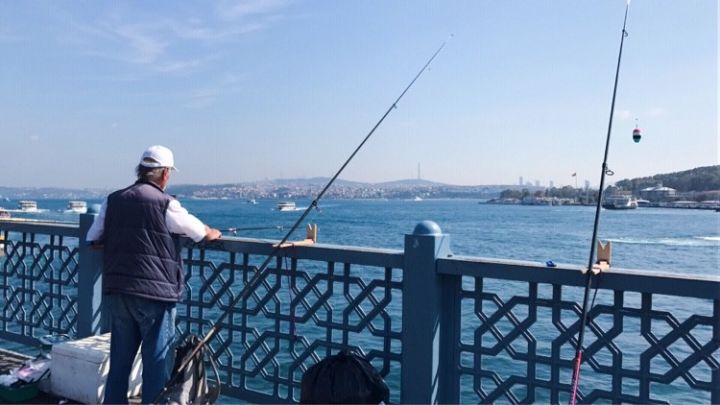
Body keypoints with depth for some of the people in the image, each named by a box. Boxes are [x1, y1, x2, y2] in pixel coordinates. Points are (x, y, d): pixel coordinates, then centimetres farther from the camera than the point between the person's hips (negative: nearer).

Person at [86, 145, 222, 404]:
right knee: (157, 360, 4)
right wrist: (214, 234, 23)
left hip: (116, 290, 6)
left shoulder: (113, 200, 7)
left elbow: (93, 240, 14)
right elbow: (204, 233, 1)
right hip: (153, 293, -6)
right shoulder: (165, 203, -9)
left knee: (119, 358, 17)